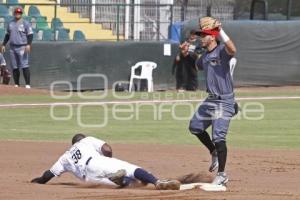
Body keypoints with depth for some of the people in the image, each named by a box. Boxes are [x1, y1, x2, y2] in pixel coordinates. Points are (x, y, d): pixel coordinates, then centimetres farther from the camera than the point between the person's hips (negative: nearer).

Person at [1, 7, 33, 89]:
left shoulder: (25, 23, -2)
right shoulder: (10, 23, 15)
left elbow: (30, 35, -7)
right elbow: (7, 35, 23)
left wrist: (28, 44, -20)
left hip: (22, 48, -6)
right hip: (13, 48, 6)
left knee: (25, 66, -12)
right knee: (14, 67, 5)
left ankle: (27, 84, -14)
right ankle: (16, 84, 10)